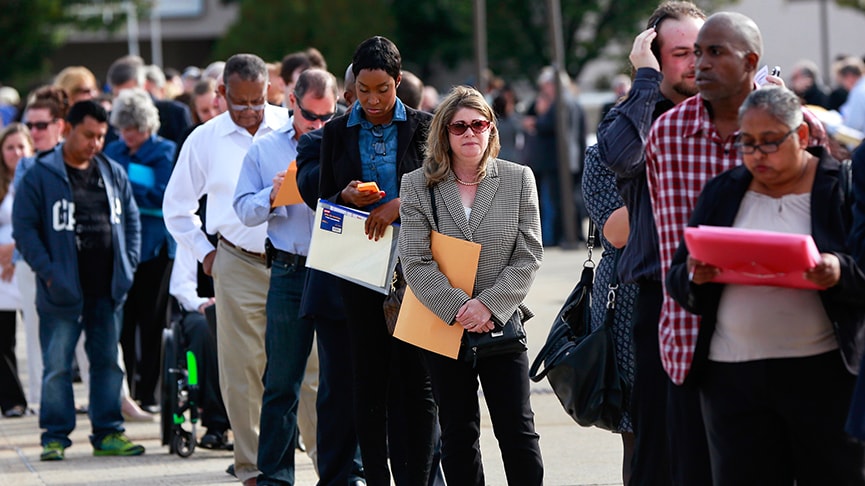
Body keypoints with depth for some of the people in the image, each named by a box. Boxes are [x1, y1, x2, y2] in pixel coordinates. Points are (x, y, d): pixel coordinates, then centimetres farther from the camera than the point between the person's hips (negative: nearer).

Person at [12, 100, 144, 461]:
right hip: (63, 292, -5)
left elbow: (131, 220, 18)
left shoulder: (114, 174, 11)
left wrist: (128, 265, 7)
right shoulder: (41, 176, -5)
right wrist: (47, 271, -14)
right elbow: (24, 228, -7)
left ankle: (107, 433, 16)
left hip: (107, 290, 5)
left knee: (108, 362, 9)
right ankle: (55, 437, 6)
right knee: (57, 366, -1)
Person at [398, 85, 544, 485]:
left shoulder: (518, 179, 3)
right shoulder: (417, 186, 1)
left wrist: (490, 305, -14)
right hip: (444, 327, 0)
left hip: (502, 326, 0)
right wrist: (458, 309, -17)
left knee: (518, 431, 0)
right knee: (457, 436, 7)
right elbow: (416, 263, -6)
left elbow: (528, 257, -2)